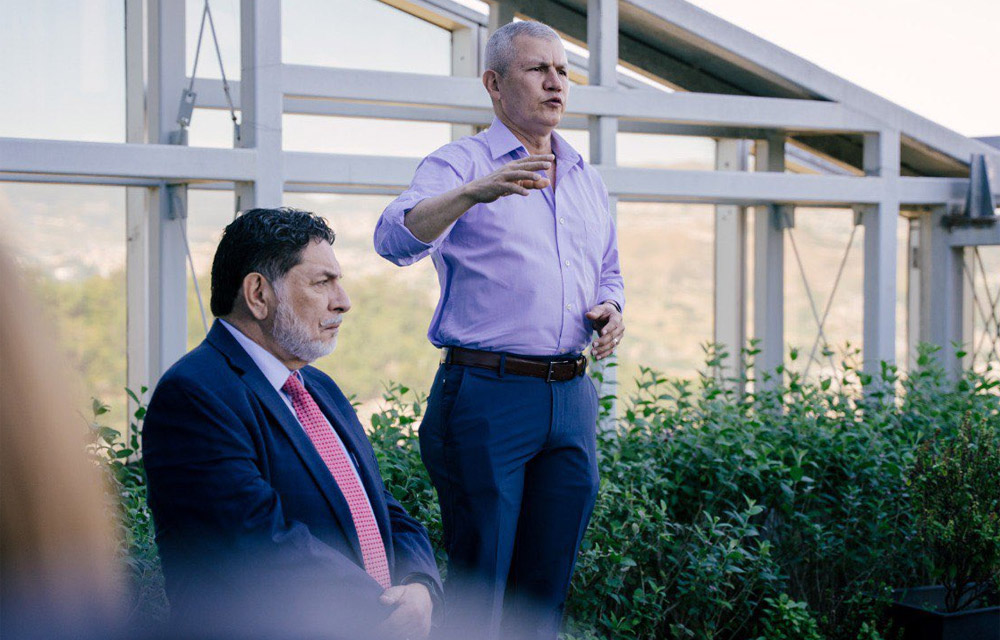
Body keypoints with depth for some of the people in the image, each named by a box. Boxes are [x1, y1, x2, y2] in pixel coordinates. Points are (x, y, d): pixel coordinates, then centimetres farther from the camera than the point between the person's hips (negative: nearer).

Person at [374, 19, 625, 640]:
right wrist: (474, 193, -37)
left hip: (571, 398, 6)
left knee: (546, 589, 10)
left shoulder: (588, 181, 19)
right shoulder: (460, 165, -1)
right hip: (487, 396, -6)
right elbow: (397, 239, -19)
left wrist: (612, 308, 6)